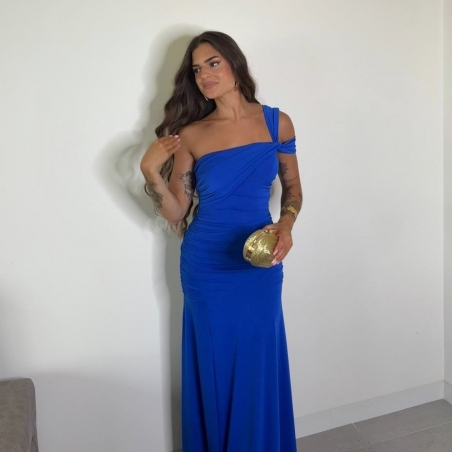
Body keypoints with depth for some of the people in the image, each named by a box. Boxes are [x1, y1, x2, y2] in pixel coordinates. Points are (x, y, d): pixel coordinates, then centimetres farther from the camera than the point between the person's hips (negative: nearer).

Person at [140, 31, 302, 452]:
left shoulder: (276, 122, 0)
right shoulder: (190, 134, -1)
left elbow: (292, 188, 9)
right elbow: (177, 214, -2)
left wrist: (285, 225, -10)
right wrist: (150, 170, -16)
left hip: (259, 262, 1)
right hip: (206, 263, 0)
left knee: (258, 366, 11)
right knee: (214, 365, 12)